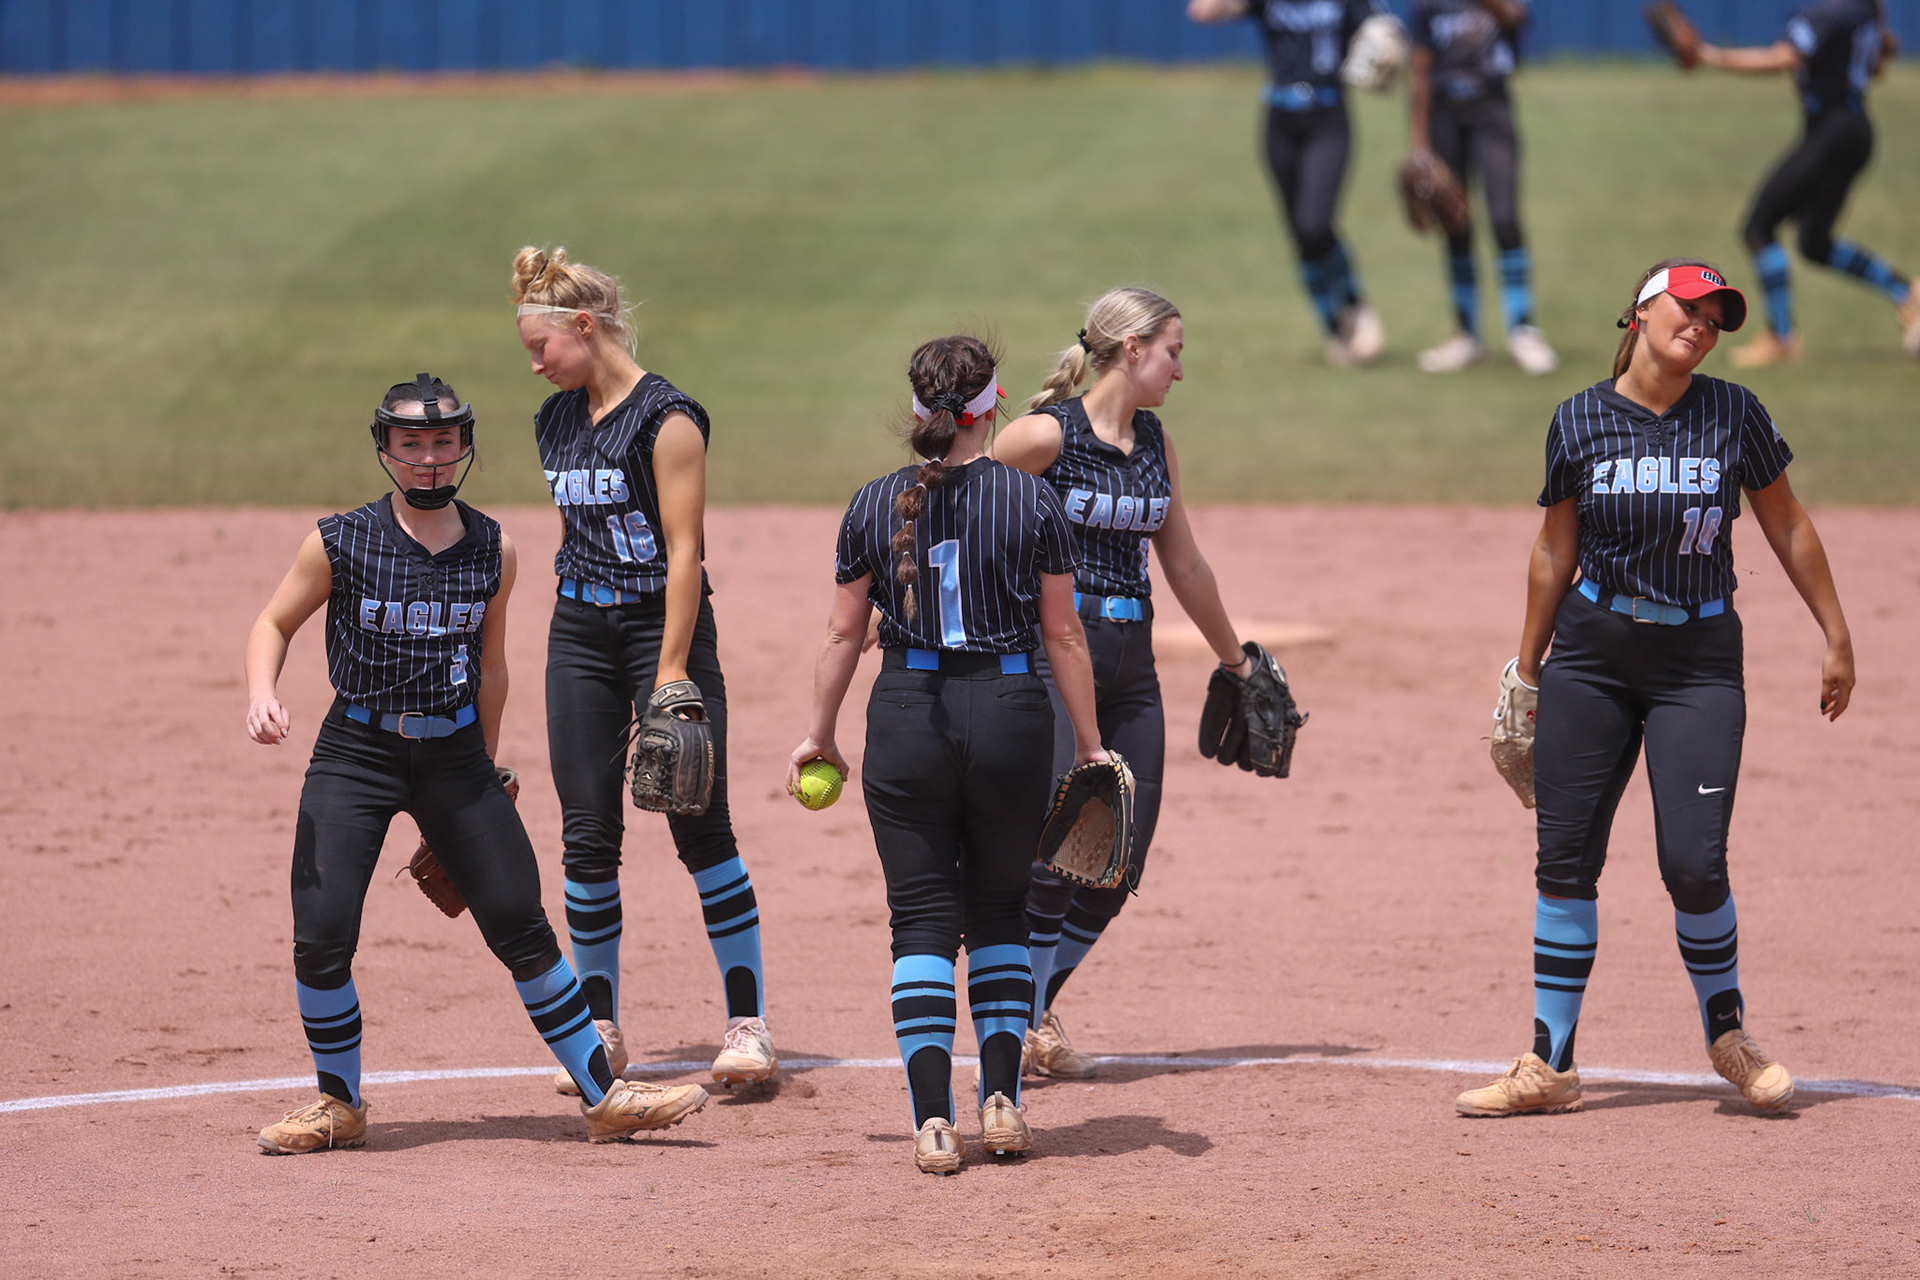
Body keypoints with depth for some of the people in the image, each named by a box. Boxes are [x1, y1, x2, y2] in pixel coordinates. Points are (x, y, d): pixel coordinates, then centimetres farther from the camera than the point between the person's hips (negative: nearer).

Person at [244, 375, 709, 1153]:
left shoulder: (493, 553, 1)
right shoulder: (341, 543, -8)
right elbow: (274, 624, 1)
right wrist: (262, 696, -18)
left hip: (455, 754, 2)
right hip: (357, 750, -2)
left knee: (523, 930, 1)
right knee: (322, 938, -11)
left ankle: (604, 1096, 11)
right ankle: (338, 1106, 11)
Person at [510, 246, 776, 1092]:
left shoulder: (665, 419, -11)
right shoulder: (556, 422, 10)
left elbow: (683, 549, -15)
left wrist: (672, 666, -19)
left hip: (661, 623, -7)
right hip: (579, 632, 7)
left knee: (701, 827, -7)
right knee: (587, 836, 4)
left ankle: (748, 1022, -3)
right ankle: (599, 1030, 11)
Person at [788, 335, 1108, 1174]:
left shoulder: (875, 506, 0)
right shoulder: (1031, 500, -3)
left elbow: (843, 633, 6)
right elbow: (1063, 634, 0)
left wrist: (820, 734, 18)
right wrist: (1089, 744, 8)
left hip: (907, 713, 0)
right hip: (1011, 711, 0)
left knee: (922, 919, 4)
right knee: (1000, 912, 16)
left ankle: (933, 1122, -5)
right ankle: (1001, 1102, 11)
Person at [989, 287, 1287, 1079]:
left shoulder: (1155, 444, 13)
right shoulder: (1047, 434, -8)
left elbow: (1183, 564, 24)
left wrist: (1235, 660, 30)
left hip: (1130, 662, 7)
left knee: (1120, 864, 2)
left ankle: (1031, 1016, 15)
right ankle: (1021, 1024, 0)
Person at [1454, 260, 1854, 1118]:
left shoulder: (1735, 416, -2)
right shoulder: (1580, 421, 0)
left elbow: (1788, 530, 7)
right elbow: (1555, 552, 9)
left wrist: (1837, 637, 7)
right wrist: (1526, 670, 12)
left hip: (1699, 661, -1)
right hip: (1592, 654, 1)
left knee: (1693, 864, -11)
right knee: (1564, 860, 1)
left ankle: (1727, 1034, 15)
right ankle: (1548, 1069, 9)